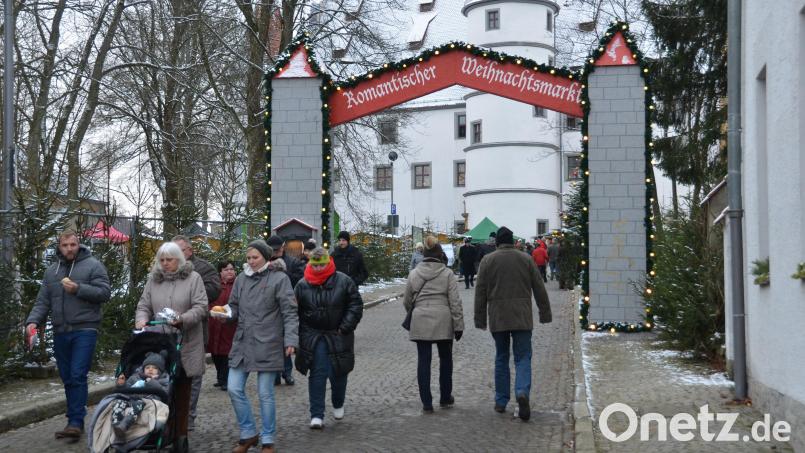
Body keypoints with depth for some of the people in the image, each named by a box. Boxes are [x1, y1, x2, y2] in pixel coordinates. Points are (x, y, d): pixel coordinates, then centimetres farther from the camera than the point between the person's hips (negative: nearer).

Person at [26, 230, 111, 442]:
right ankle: (75, 421, 17)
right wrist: (33, 321, -3)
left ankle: (76, 422, -10)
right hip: (60, 332, 6)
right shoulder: (51, 271, 15)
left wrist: (78, 289, -18)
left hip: (84, 330, -5)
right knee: (67, 379, 9)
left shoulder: (93, 265, 0)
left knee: (78, 376, -12)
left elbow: (105, 293, -8)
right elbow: (42, 302, 13)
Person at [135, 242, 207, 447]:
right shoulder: (153, 279, 11)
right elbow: (144, 306, 10)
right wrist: (141, 320, -11)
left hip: (185, 343, -2)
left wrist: (182, 319, -22)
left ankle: (180, 434, 12)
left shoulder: (193, 278, 0)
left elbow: (201, 307, -7)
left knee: (182, 390, 4)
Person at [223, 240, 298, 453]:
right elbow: (235, 308, 15)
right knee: (234, 389, 4)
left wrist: (290, 340, -17)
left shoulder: (279, 278, -6)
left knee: (265, 394, 1)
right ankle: (248, 433, 22)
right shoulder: (242, 278, 9)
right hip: (242, 342, 5)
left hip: (267, 345, -5)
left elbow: (289, 312, -8)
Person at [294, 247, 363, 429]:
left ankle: (338, 405, 37)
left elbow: (356, 305, -1)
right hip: (313, 337, 0)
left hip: (338, 336, 0)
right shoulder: (303, 285, 0)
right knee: (317, 374, -4)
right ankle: (317, 415, 0)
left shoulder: (343, 281, -5)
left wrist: (345, 328, -8)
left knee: (338, 373, 9)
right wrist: (302, 335, -1)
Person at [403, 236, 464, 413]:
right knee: (445, 359, 16)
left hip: (420, 322, 1)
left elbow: (407, 301, 12)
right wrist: (458, 325, 0)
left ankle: (426, 403, 4)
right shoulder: (447, 274, -2)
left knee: (424, 361, 5)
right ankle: (445, 398, 25)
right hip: (443, 322, -1)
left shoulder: (413, 274, 4)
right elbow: (455, 302, -5)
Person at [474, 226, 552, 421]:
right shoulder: (526, 259, 4)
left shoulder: (488, 261, 2)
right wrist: (545, 313, 13)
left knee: (501, 358, 13)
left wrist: (480, 319, 7)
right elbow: (539, 289, 5)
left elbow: (480, 292, 2)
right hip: (522, 317, -1)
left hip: (497, 317, 1)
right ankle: (522, 392, -22)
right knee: (523, 358, 2)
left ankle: (501, 402, 16)